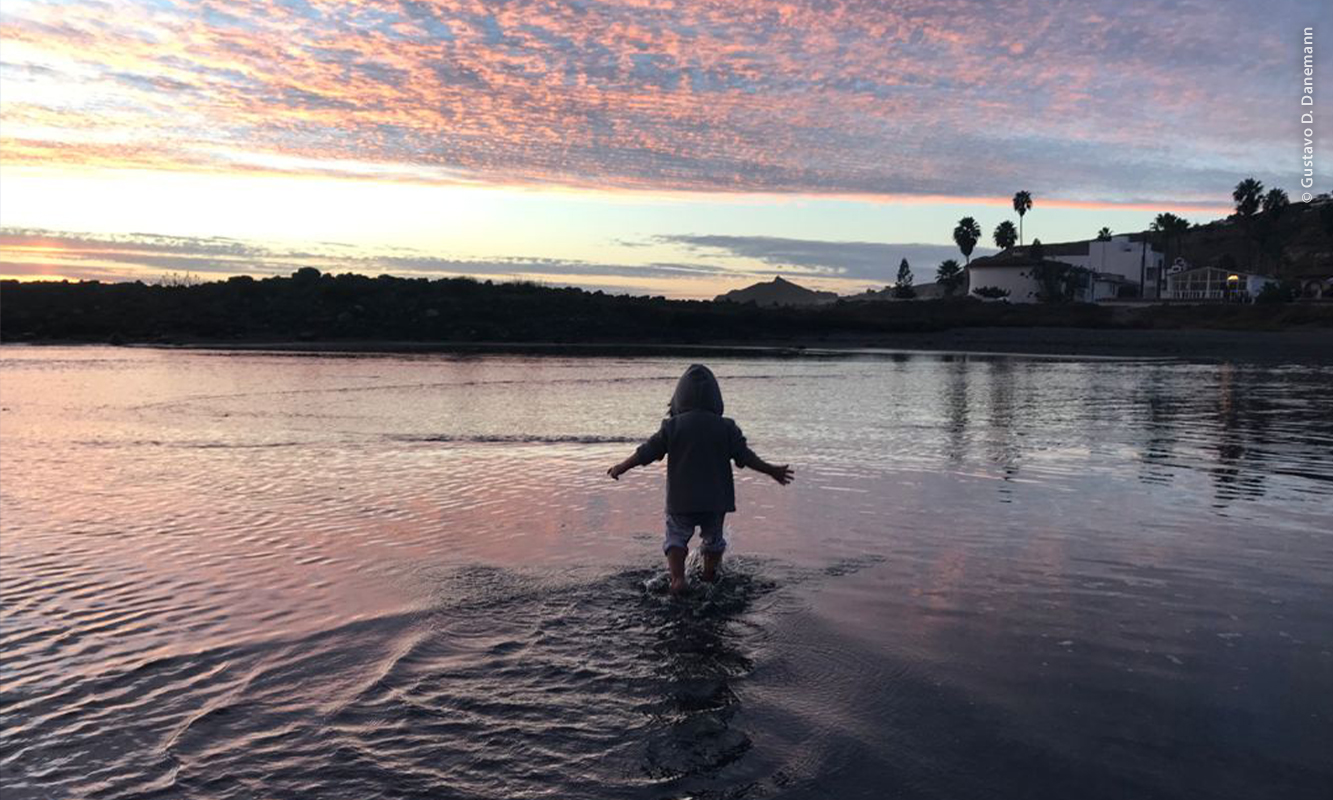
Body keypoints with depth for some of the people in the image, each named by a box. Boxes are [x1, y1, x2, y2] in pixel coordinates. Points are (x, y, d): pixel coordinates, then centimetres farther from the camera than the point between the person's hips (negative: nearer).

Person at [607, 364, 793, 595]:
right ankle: (710, 576, 34)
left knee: (676, 537, 10)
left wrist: (621, 468, 12)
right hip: (715, 500, 2)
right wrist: (772, 471, 12)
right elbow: (745, 456, -2)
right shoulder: (726, 427, -4)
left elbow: (646, 452, -3)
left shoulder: (672, 426, -7)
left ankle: (677, 577, -8)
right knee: (713, 539, 22)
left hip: (681, 500, -2)